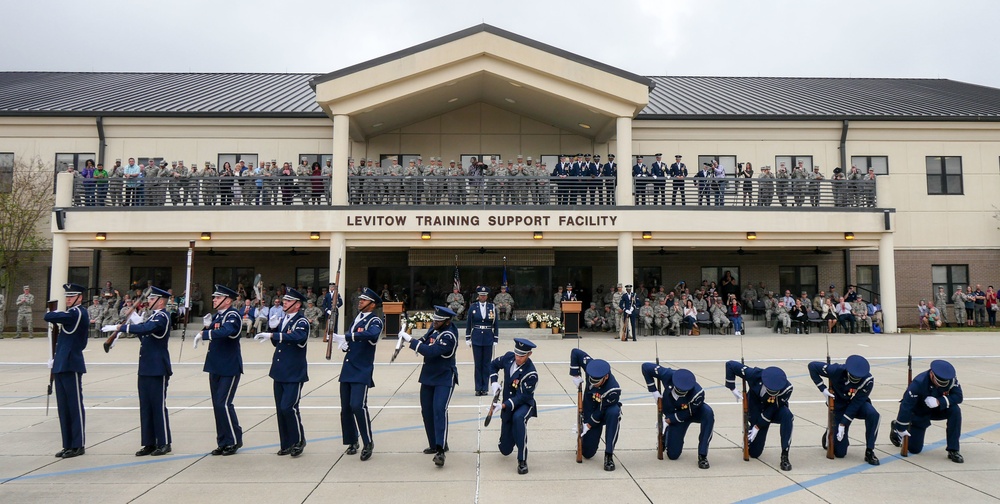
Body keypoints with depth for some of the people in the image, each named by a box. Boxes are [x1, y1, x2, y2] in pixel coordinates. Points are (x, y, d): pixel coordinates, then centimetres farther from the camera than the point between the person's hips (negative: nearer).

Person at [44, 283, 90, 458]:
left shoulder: (77, 313, -12)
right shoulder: (71, 314, 17)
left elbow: (48, 317, -19)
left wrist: (55, 313, 3)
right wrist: (55, 359, 11)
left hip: (72, 365, -9)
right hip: (61, 365, 9)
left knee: (75, 406, -2)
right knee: (63, 407, 12)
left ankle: (78, 445, 4)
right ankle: (68, 445, 19)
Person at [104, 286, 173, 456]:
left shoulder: (162, 317, -13)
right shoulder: (154, 316, 17)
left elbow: (146, 328, -30)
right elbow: (145, 335, 19)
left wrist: (120, 327, -26)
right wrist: (132, 326, 4)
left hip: (158, 370, -9)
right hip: (146, 369, 9)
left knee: (158, 405, -3)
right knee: (145, 406, 11)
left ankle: (164, 443, 6)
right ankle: (149, 443, 18)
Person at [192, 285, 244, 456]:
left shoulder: (232, 315, -13)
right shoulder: (216, 316, 12)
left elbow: (226, 331, -33)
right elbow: (211, 337, 12)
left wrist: (203, 334, -28)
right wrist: (207, 326, -5)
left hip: (230, 367, -8)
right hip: (215, 366, 9)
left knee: (224, 404, -9)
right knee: (217, 405, 11)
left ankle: (234, 440, 5)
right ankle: (223, 442, 21)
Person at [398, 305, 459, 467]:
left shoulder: (449, 336, -24)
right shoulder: (435, 327, 2)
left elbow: (431, 352, -31)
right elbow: (425, 341, 14)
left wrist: (411, 340, -26)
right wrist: (412, 340, -7)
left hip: (445, 378, -8)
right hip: (428, 376, 8)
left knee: (439, 409, -21)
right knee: (427, 411, 11)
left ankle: (440, 450, -24)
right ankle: (434, 444, 24)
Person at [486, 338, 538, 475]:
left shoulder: (531, 374, -26)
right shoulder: (509, 357, -10)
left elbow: (522, 397, -26)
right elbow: (494, 365, 9)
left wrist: (503, 405, -35)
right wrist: (494, 382, -7)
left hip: (524, 404, -5)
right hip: (507, 404, 5)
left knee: (518, 417, -42)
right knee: (506, 450, 7)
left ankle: (522, 461, -32)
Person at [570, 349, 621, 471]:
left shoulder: (613, 390, -36)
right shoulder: (592, 367, -27)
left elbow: (601, 411, -26)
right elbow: (575, 352, -16)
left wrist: (588, 425, -18)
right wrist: (575, 374, -19)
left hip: (608, 410, -3)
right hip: (589, 411, 3)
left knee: (614, 413, -42)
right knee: (587, 453, 1)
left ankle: (609, 456, -31)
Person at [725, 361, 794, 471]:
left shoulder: (786, 388, -32)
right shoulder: (755, 375, -33)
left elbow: (773, 409, -24)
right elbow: (730, 365, -23)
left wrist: (758, 426, -21)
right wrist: (732, 389, -20)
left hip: (775, 410, 0)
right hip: (757, 411, 0)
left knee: (787, 415, -38)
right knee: (754, 453, 0)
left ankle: (784, 456, -27)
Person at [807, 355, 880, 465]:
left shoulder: (868, 380, -27)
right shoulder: (837, 370, -29)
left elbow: (856, 403, -25)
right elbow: (812, 365, -19)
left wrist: (843, 424, -26)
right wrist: (823, 388, -21)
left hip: (858, 404, 1)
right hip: (840, 406, -1)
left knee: (873, 414, -36)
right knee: (840, 453, -3)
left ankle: (869, 452, -18)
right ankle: (830, 435, 33)